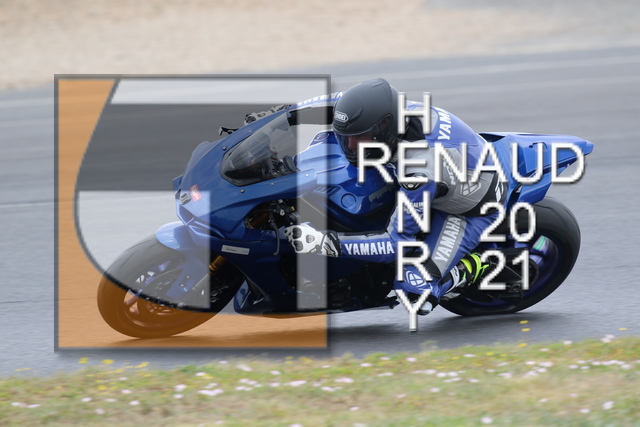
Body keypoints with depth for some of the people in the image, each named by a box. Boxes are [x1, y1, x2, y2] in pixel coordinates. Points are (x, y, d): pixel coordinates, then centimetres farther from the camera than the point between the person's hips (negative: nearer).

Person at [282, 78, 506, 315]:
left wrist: (328, 243, -42)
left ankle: (471, 268, 4)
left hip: (471, 210, -8)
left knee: (416, 291, -22)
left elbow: (397, 243, -35)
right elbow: (339, 102, 1)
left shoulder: (420, 171, -43)